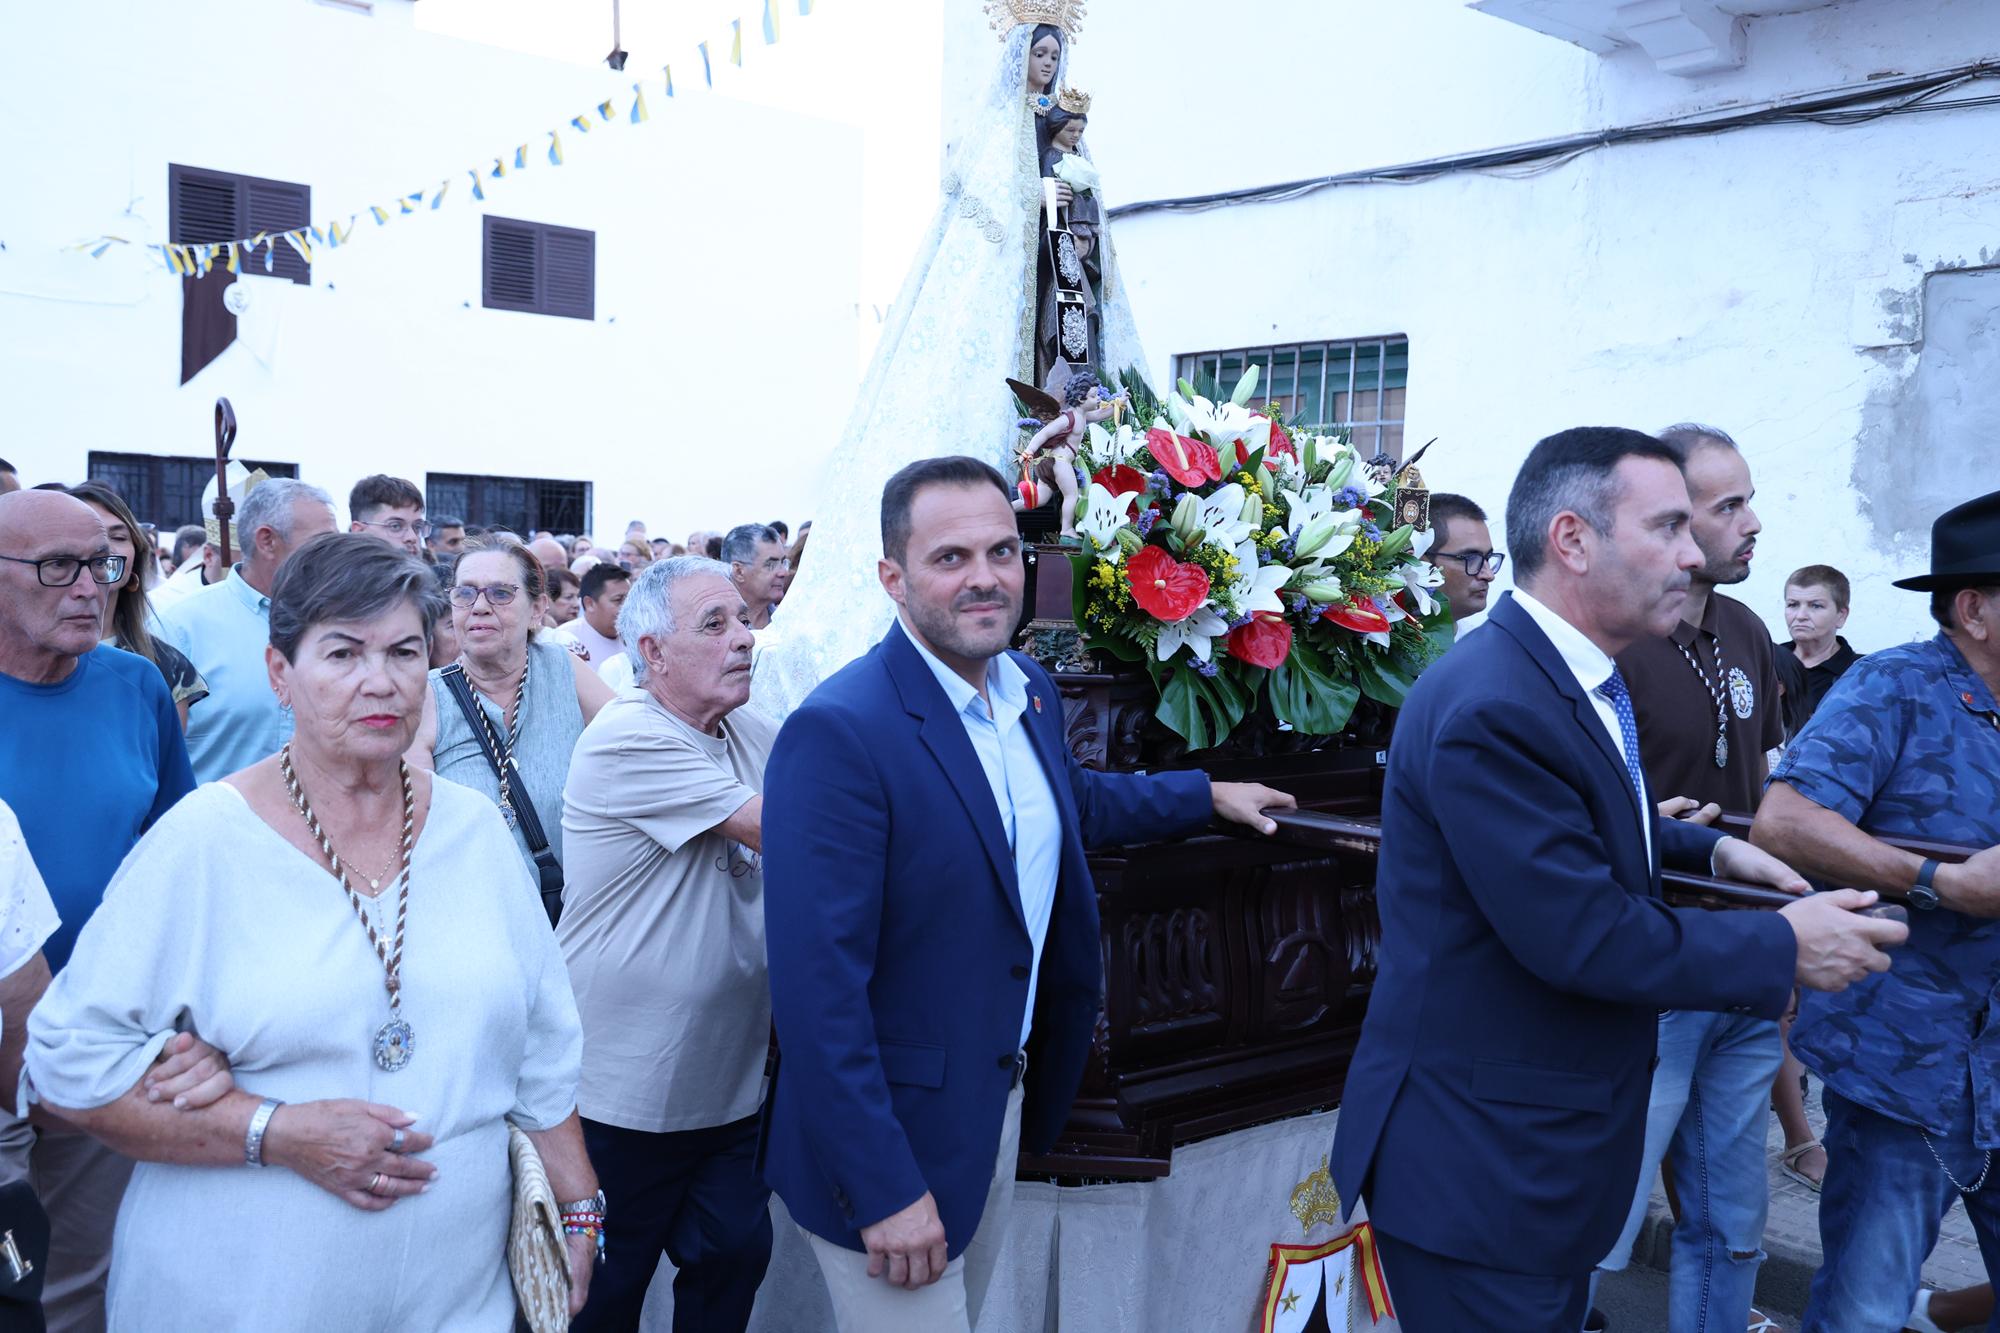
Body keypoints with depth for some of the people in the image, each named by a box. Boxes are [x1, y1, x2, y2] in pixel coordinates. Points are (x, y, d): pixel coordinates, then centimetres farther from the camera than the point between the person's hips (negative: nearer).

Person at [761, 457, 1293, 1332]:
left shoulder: (1029, 691, 2)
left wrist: (1209, 795, 29)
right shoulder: (838, 733, -25)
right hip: (895, 1133, -8)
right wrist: (884, 1189, -24)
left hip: (1005, 1103, 8)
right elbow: (818, 986, -26)